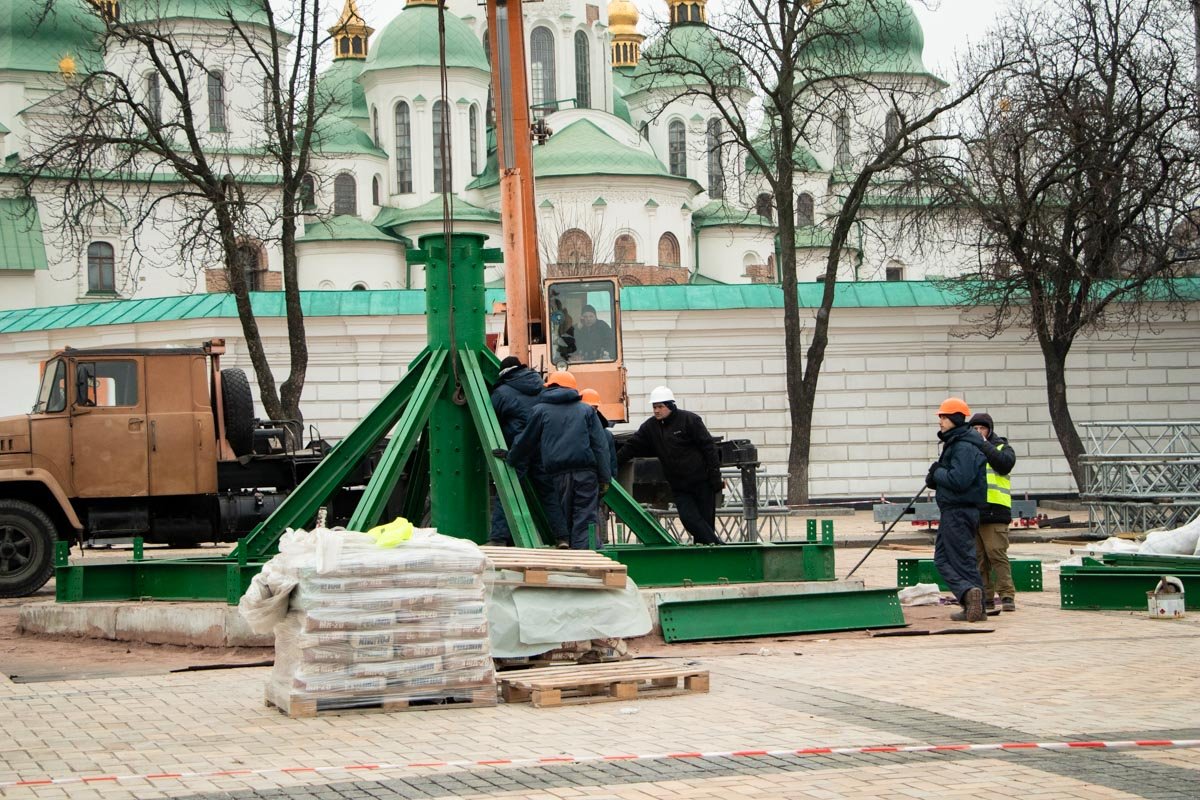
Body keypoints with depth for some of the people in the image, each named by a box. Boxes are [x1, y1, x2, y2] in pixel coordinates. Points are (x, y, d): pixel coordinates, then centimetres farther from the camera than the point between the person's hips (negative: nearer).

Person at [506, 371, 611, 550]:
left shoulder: (540, 410, 11)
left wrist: (512, 459, 36)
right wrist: (604, 477, 7)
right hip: (586, 472, 0)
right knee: (585, 520, -4)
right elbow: (600, 446, 7)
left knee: (565, 519, 10)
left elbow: (526, 441, 17)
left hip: (558, 473, 0)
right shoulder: (586, 410, 13)